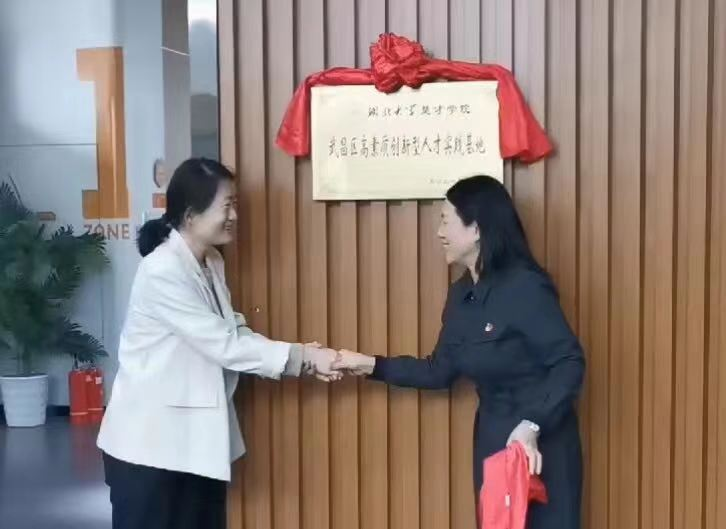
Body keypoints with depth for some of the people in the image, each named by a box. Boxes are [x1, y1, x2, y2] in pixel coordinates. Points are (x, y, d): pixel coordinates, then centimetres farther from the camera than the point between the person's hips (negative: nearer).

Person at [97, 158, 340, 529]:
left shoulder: (211, 263, 6)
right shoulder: (162, 271, -23)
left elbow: (234, 333, 4)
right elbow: (222, 343, -24)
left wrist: (304, 360, -9)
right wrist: (303, 356, -20)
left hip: (196, 438, 8)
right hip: (150, 441, -8)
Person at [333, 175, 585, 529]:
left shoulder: (525, 286, -18)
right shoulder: (461, 294, 7)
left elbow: (569, 364, -20)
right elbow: (439, 371, 11)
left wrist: (532, 425, -30)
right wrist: (371, 365, 8)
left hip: (539, 444, -7)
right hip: (492, 440, 8)